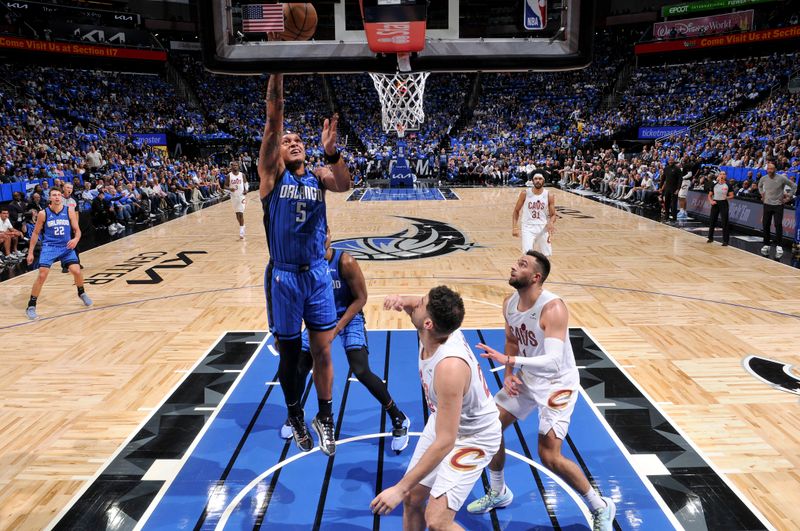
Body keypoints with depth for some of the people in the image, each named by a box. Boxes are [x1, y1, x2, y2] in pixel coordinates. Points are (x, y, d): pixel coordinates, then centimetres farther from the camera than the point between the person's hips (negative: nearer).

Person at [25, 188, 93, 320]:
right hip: (49, 247, -1)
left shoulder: (69, 211, -3)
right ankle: (31, 306, 0)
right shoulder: (43, 214, -5)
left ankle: (81, 293, 23)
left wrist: (76, 239, -22)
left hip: (66, 247, 2)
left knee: (77, 271, -9)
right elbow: (35, 233, 5)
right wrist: (30, 252, 4)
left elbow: (77, 230, 1)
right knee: (42, 275, -12)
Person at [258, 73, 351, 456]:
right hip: (283, 276, -2)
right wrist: (277, 72, -20)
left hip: (317, 274, 2)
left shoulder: (318, 176, 7)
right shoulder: (272, 174, -1)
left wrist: (331, 151, -31)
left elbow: (344, 185, -15)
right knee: (289, 352, 9)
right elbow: (273, 121, -13)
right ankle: (295, 417, 30)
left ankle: (325, 418, 24)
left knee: (322, 350, 6)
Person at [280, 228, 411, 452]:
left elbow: (360, 298, -16)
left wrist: (337, 328, -20)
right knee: (299, 369, 2)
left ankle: (399, 419, 1)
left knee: (361, 372, -17)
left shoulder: (345, 262, -24)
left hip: (349, 317, -4)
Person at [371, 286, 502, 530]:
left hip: (472, 439, -8)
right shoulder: (441, 326, -18)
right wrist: (401, 300, -18)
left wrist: (400, 488, -31)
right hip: (444, 421, 8)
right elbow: (414, 306, 8)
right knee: (411, 500, 12)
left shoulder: (449, 366, -40)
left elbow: (445, 442, -35)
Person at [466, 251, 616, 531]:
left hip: (558, 384, -7)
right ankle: (498, 493, 32)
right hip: (527, 378, 8)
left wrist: (509, 360, -47)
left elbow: (553, 362, -39)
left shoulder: (553, 308, -30)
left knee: (550, 457, -11)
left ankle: (601, 508, 15)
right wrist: (508, 374, -3)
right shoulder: (509, 303, -6)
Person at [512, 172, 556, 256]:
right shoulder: (525, 193, -5)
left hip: (543, 228, 2)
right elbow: (516, 211, 3)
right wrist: (515, 227, -6)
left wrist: (551, 223, -19)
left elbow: (553, 215, 4)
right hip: (528, 228, -2)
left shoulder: (549, 196, -2)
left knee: (545, 255, 9)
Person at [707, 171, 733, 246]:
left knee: (725, 222, -5)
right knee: (712, 221, 7)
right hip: (715, 203, 3)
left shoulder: (727, 185, 0)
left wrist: (727, 197, -20)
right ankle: (710, 238, 23)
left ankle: (725, 240, -2)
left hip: (723, 203, -2)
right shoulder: (714, 185, 6)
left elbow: (732, 196, 0)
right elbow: (709, 195, 11)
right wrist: (711, 201, -7)